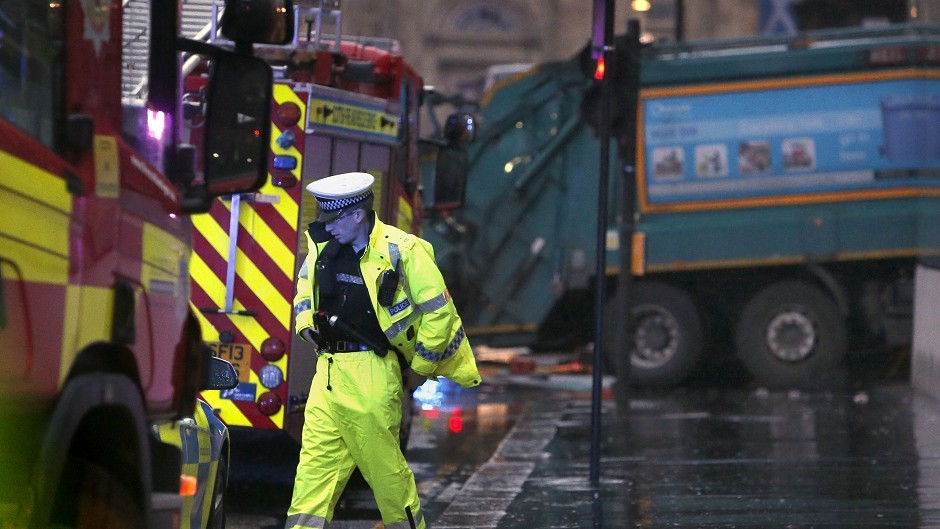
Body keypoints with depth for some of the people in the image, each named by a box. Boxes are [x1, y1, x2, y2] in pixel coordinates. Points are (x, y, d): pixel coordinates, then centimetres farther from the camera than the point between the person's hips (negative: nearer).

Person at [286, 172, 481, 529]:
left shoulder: (401, 251, -12)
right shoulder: (324, 246, 8)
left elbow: (438, 311, -7)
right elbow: (305, 282, 31)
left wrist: (419, 365, -1)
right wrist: (305, 322, 15)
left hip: (372, 372, -6)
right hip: (328, 367, 6)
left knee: (383, 461, -1)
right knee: (316, 456, 1)